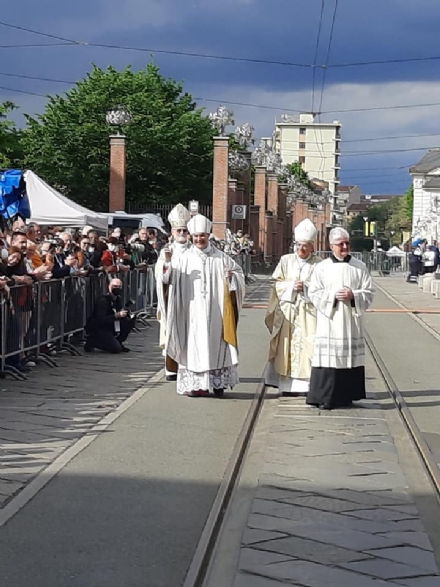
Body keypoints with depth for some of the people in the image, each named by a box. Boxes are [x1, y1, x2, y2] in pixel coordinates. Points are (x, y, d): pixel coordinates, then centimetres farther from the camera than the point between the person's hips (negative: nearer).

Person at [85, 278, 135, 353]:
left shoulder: (118, 299, 4)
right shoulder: (103, 300, -22)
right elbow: (100, 320, -29)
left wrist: (124, 314, -12)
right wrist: (116, 316, -35)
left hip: (110, 326, 8)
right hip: (97, 329, -8)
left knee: (130, 321, -6)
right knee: (116, 348, -21)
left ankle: (118, 342, 7)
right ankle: (92, 342, -1)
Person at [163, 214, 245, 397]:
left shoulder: (220, 258, 7)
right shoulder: (185, 259, 4)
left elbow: (238, 272, 12)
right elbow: (171, 278, -4)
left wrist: (231, 276, -9)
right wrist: (167, 262, -22)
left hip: (215, 312, 1)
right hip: (193, 311, -1)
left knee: (216, 344, 2)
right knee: (193, 344, -3)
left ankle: (218, 383, 9)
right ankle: (194, 383, 1)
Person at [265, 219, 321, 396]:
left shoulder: (319, 264, 0)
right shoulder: (286, 260, 8)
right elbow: (277, 283, 7)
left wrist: (305, 287, -14)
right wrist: (291, 286, -9)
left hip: (308, 311, -2)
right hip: (287, 310, 2)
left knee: (308, 346, -7)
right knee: (287, 347, 1)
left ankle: (306, 384, -4)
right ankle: (288, 384, 6)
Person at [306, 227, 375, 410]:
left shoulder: (360, 267, 6)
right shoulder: (322, 267, 3)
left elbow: (369, 292, 4)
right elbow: (314, 293, 0)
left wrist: (353, 295, -13)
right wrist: (333, 296, -13)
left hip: (352, 321, 2)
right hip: (329, 321, -2)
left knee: (350, 358, 4)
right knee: (329, 358, -5)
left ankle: (347, 395, 12)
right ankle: (325, 397, -2)